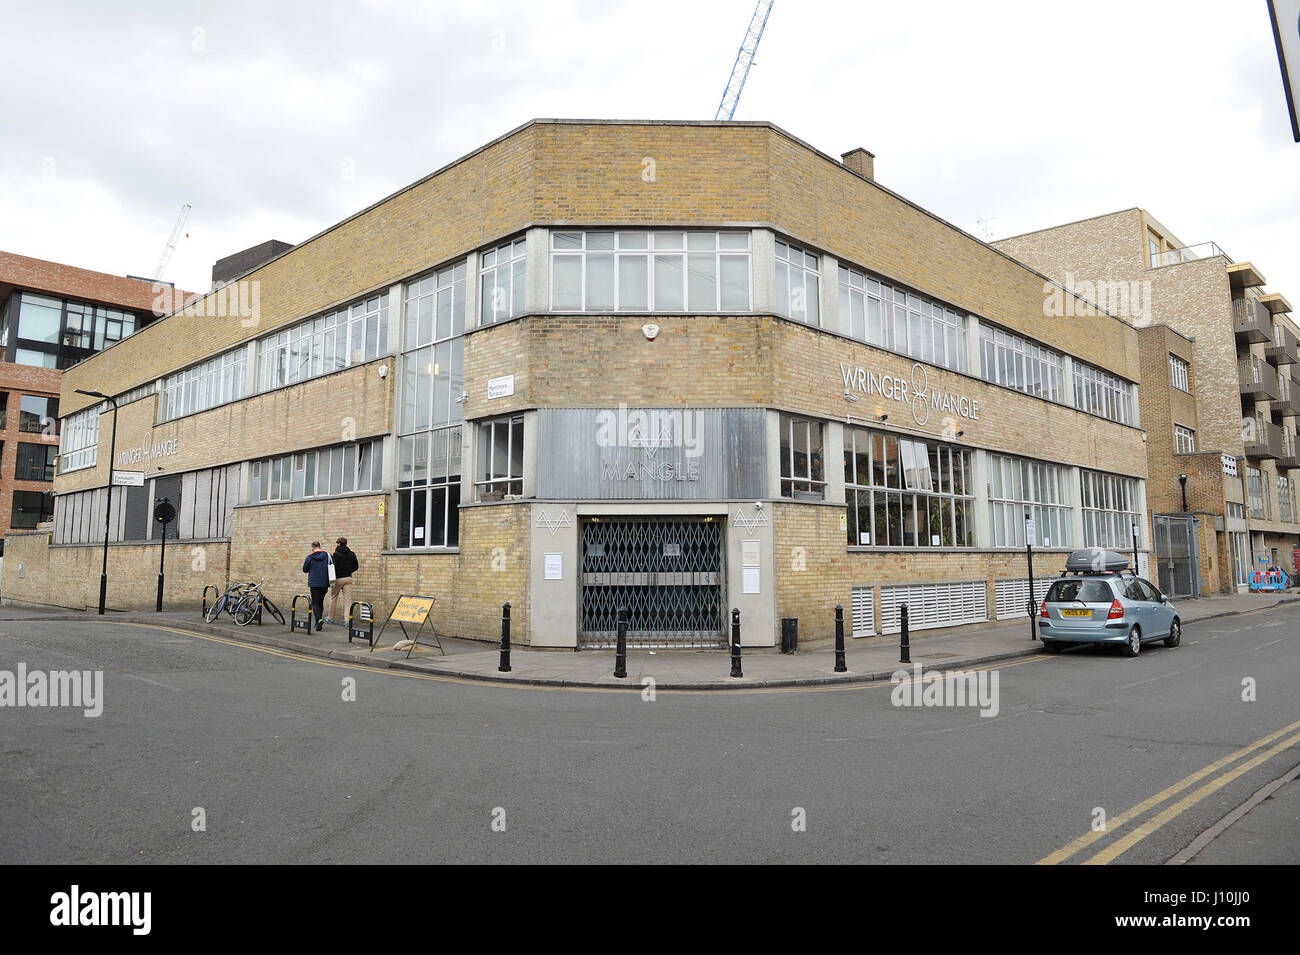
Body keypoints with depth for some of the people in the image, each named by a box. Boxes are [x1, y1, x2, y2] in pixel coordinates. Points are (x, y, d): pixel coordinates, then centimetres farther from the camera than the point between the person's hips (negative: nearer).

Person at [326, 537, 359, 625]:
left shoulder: (336, 554, -10)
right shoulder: (352, 554, 4)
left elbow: (334, 567, -16)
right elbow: (356, 566, 8)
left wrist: (332, 580, -12)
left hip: (338, 579, -3)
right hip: (348, 578, 3)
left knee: (333, 598, 14)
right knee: (348, 599, 2)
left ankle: (331, 618, 25)